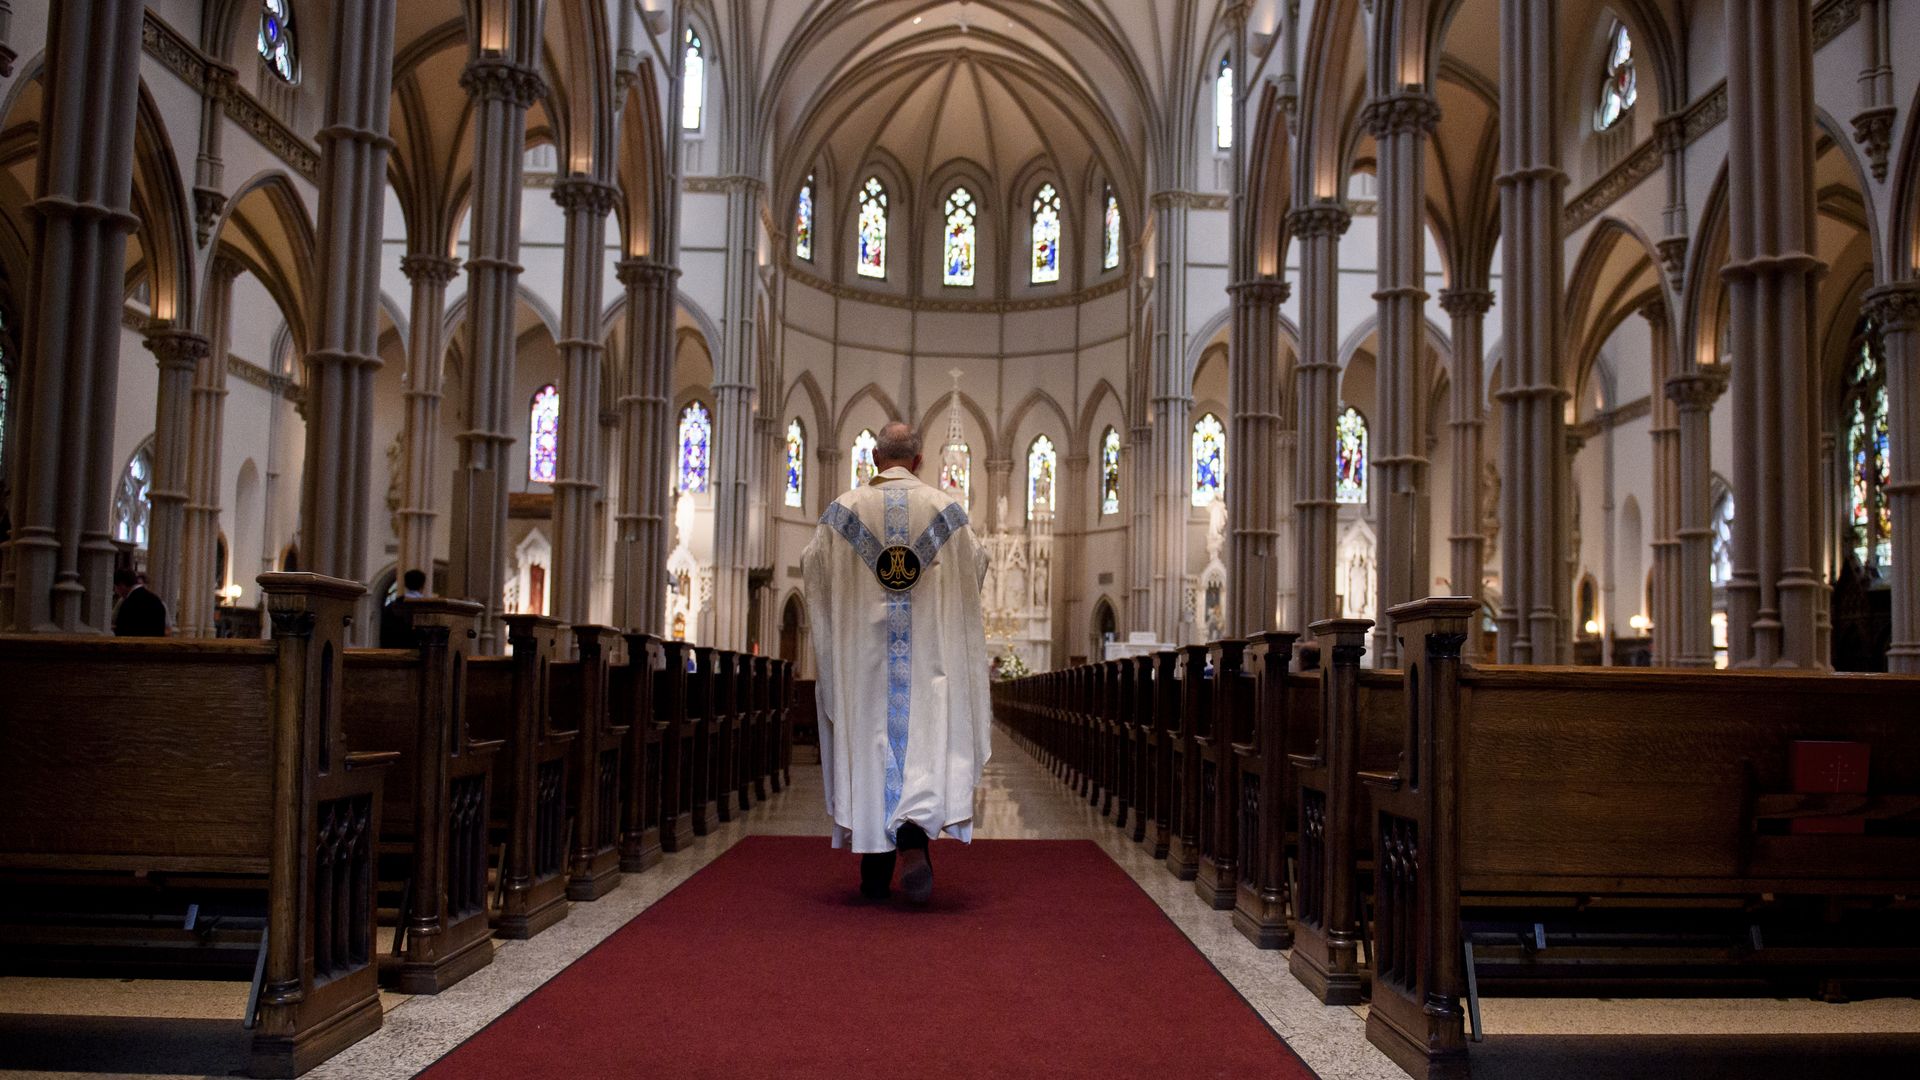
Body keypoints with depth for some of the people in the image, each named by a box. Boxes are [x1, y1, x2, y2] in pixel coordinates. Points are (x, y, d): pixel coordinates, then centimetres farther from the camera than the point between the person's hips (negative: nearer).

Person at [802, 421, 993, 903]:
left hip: (862, 645, 1)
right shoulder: (944, 507, 0)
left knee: (867, 738, 7)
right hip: (928, 648, -1)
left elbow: (812, 566, 6)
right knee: (927, 736, 0)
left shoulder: (845, 507, 1)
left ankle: (875, 872, 11)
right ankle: (913, 833, -25)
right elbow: (975, 566, 6)